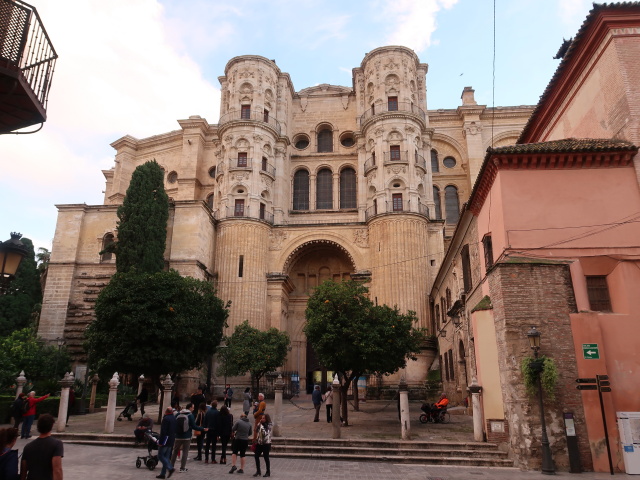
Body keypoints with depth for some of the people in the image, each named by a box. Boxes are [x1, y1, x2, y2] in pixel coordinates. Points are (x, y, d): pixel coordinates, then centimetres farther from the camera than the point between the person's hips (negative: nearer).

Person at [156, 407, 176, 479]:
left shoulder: (166, 419, -15)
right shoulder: (174, 418, 11)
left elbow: (163, 432, -20)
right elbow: (175, 431, 17)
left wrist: (160, 441, -17)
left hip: (165, 440, -8)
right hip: (171, 441, 8)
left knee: (160, 456, -1)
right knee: (167, 457, 12)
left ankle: (170, 468, -13)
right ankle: (163, 473, 15)